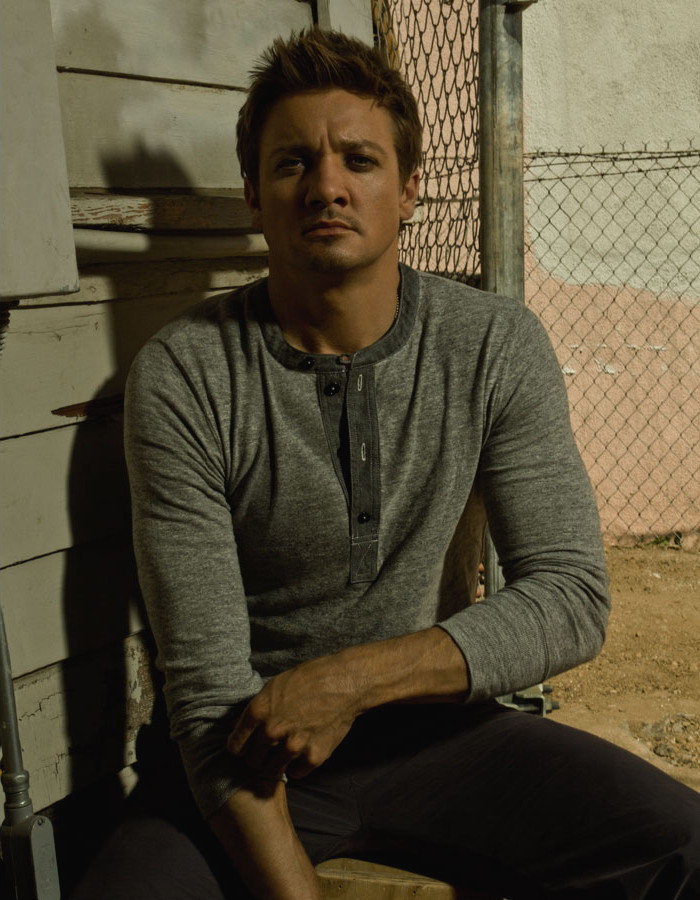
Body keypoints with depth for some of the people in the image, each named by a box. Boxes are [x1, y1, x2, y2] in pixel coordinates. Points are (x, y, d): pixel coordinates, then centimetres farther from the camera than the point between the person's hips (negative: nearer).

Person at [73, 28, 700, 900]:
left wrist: (354, 676, -21)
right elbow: (209, 687, -16)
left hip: (435, 726, 2)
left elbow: (571, 598, -9)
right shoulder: (181, 377, -14)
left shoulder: (498, 346, -7)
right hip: (254, 761, -1)